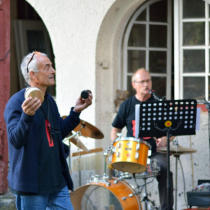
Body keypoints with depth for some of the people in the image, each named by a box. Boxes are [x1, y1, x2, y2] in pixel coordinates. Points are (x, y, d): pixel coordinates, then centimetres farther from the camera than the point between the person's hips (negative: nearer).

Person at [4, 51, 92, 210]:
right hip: (31, 183, -7)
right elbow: (16, 140, -23)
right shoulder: (16, 102, -12)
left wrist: (76, 112, 12)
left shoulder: (50, 101, 13)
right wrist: (27, 116, -39)